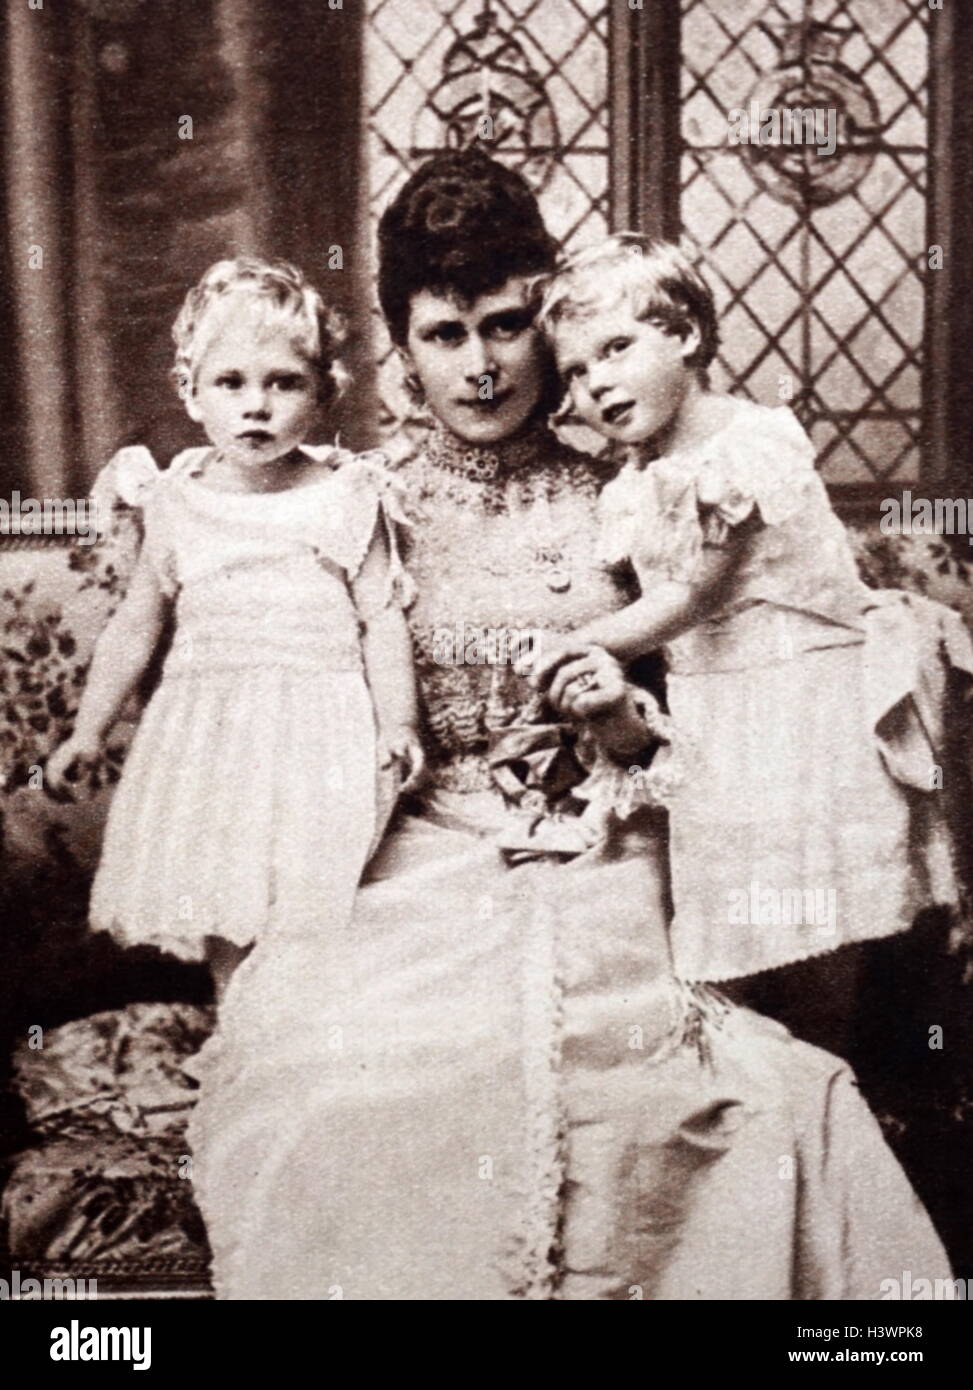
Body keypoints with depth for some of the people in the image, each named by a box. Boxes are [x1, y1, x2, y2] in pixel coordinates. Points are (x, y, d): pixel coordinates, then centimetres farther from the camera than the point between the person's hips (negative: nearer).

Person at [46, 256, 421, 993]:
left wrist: (399, 726, -9)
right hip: (206, 730, 3)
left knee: (306, 897, -10)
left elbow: (384, 620, 0)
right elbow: (136, 625, 15)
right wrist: (88, 731, 16)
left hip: (317, 733, -3)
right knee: (212, 907, 3)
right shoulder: (178, 504, 8)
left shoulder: (347, 500, 0)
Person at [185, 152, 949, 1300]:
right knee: (321, 1061, -22)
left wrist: (624, 716, -8)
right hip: (432, 866, 0)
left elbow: (678, 714, 10)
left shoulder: (613, 499, 4)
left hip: (604, 871, 0)